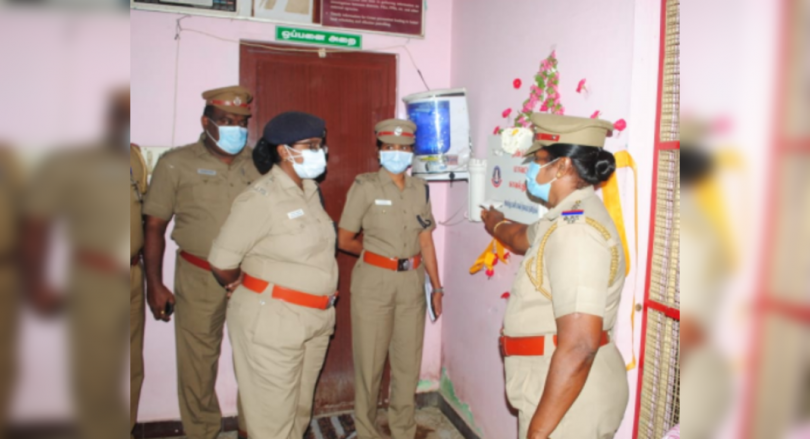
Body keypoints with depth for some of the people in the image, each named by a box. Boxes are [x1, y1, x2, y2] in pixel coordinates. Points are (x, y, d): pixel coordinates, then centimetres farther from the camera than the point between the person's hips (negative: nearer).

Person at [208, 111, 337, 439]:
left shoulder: (310, 190, 6)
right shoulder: (260, 199, -18)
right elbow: (222, 263, -16)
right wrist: (245, 288, 2)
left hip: (316, 318, 7)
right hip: (273, 320, -7)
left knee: (301, 410, 21)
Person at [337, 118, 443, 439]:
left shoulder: (420, 188, 7)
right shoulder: (365, 186, -6)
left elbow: (426, 242, 9)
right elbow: (345, 240, -3)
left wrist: (436, 286, 8)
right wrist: (377, 254, 8)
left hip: (412, 283, 4)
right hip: (373, 283, -4)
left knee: (409, 362, 12)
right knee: (370, 362, 8)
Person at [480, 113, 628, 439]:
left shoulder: (577, 230, -24)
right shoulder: (569, 217, 9)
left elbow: (579, 347, -30)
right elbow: (524, 238, 33)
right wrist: (496, 225, 53)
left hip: (567, 399, -9)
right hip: (556, 387, 9)